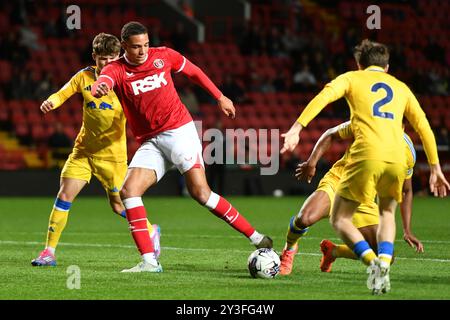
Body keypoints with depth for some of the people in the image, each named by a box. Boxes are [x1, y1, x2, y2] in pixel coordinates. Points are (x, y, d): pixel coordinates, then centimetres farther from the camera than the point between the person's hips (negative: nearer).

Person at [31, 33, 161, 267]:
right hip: (84, 149, 3)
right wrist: (51, 102, -18)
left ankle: (150, 231, 32)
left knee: (119, 205, 2)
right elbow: (63, 94, 4)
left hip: (112, 153, -3)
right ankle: (49, 251, -3)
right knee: (64, 194, -9)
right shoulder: (85, 76, -1)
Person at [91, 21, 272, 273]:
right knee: (128, 190, -16)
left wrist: (220, 97, 23)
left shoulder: (163, 56, 1)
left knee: (200, 192, -15)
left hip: (179, 130, -2)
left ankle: (255, 237, -5)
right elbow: (104, 81, -27)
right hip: (150, 143, 2)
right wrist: (100, 88, -52)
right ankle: (149, 261, -14)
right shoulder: (116, 69, -3)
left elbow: (193, 71, 19)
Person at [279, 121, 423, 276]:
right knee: (305, 219, -35)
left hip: (363, 199, 4)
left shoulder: (407, 153, -3)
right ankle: (289, 248, 3)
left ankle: (333, 251, 19)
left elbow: (407, 191, 11)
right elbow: (330, 135, 5)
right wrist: (311, 162, -6)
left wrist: (407, 230, 6)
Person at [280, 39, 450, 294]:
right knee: (387, 214, 28)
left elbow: (324, 97, -1)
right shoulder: (401, 87, 27)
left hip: (367, 156, -3)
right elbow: (424, 127, 24)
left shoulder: (352, 78, 18)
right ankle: (384, 262, 1)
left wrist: (296, 129, -10)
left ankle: (372, 261, -15)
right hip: (397, 158, 3)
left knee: (340, 219, 10)